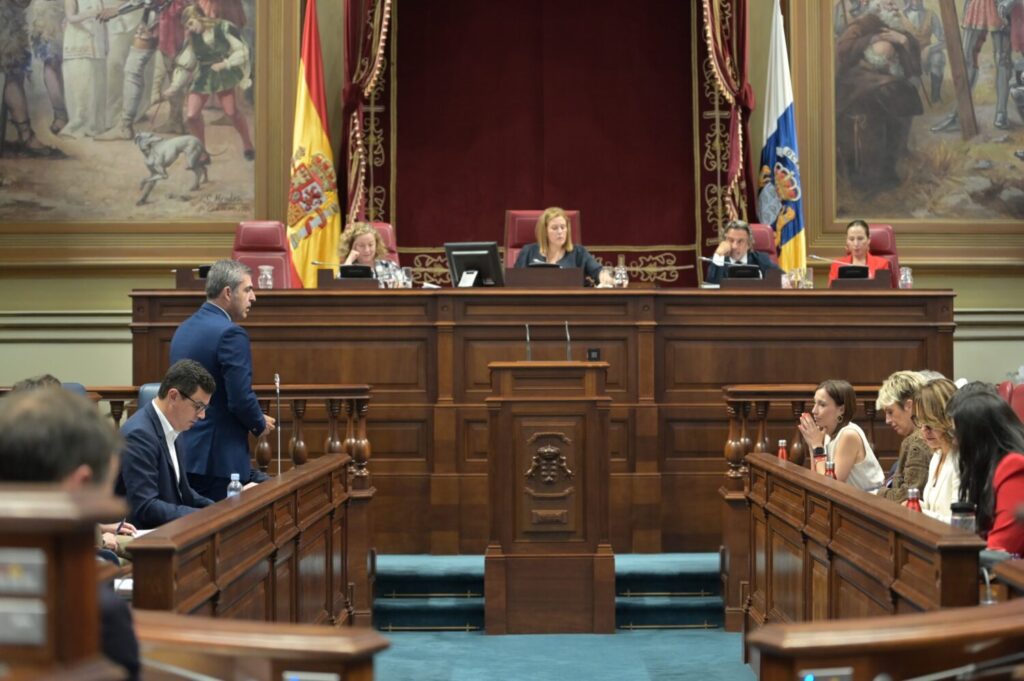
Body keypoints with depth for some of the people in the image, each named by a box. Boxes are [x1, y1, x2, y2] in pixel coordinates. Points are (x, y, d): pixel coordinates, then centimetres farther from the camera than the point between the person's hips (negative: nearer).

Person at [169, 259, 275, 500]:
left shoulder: (183, 329, 13)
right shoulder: (230, 333, -15)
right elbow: (241, 398, -20)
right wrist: (261, 424, 1)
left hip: (184, 452, 9)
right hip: (220, 458, -9)